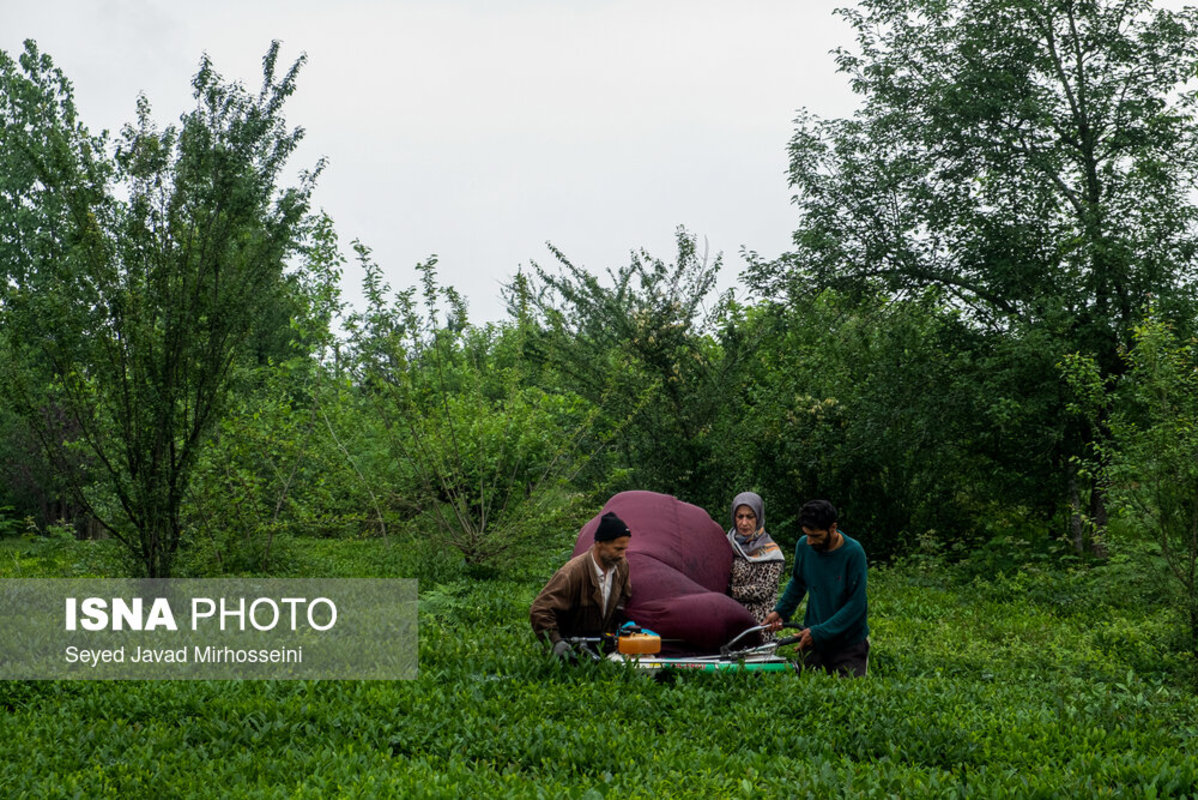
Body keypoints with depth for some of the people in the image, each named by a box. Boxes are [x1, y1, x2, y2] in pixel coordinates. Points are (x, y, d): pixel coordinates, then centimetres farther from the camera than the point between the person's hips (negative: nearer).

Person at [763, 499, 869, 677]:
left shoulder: (853, 552, -19)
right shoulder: (804, 546, -4)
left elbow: (856, 605, -19)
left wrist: (819, 632, -22)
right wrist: (780, 611, 3)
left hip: (848, 644, -4)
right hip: (813, 641, 4)